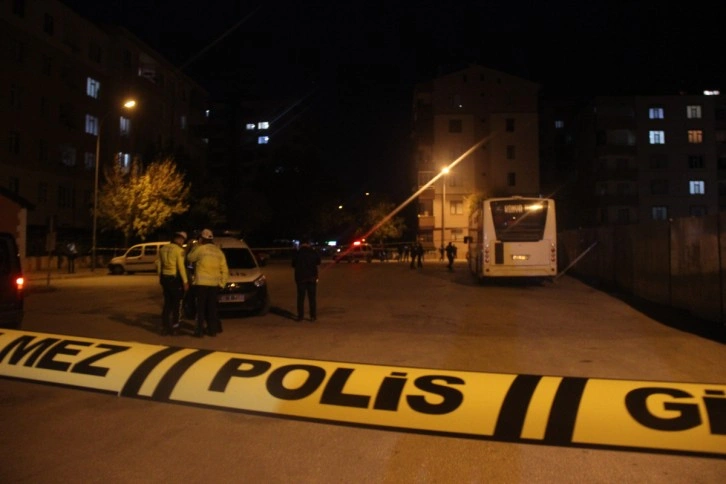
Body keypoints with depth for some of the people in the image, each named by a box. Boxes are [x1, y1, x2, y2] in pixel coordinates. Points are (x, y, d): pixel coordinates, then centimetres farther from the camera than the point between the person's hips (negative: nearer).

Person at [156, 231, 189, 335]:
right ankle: (175, 328, 7)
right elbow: (181, 267, -16)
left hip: (165, 278, 6)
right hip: (175, 279, -6)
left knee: (167, 303, 14)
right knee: (177, 304, 5)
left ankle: (164, 328, 15)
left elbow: (159, 264, 12)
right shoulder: (179, 250, -13)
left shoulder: (163, 248, 7)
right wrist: (185, 281, -12)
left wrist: (160, 277, 21)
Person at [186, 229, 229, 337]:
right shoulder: (219, 252, 9)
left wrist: (197, 245, 15)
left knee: (201, 307, 2)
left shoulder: (200, 249, -6)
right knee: (212, 307, 11)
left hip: (201, 283, -4)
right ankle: (213, 329, 14)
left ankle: (199, 330, 1)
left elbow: (190, 258, 10)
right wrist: (222, 283, 12)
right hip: (214, 284, 4)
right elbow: (225, 270, 7)